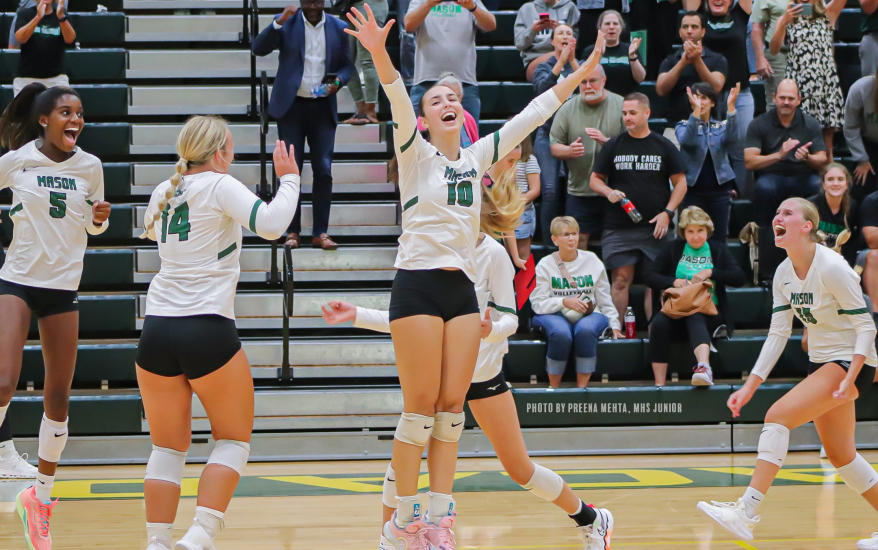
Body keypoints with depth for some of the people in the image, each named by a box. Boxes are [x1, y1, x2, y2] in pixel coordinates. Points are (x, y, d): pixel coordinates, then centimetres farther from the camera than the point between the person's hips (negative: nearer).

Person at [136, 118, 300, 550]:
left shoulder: (163, 192, 12)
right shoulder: (219, 186, -5)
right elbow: (270, 225, -18)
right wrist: (289, 179, -5)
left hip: (158, 330, 5)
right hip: (208, 331, -5)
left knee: (168, 446, 12)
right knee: (233, 440, 9)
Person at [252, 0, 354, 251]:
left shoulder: (338, 27, 3)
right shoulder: (287, 23, -2)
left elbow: (347, 64, 11)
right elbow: (258, 49, -11)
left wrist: (339, 81, -10)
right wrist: (280, 22, -24)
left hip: (323, 108, 1)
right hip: (292, 105, -1)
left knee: (323, 170, -3)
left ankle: (321, 233, 2)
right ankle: (292, 232, 6)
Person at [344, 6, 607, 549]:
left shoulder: (478, 156, 16)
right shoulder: (415, 153, 1)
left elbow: (530, 117, 17)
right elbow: (399, 103, -17)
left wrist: (580, 75, 14)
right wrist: (379, 53, -35)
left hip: (463, 289, 5)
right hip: (418, 285, -5)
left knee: (452, 405, 1)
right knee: (421, 406, -7)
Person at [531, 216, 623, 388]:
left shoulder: (592, 261, 10)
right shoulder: (545, 265, 4)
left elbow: (605, 299, 14)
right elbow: (537, 304, -4)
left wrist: (614, 325, 5)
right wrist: (564, 302, -18)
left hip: (589, 314, 1)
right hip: (555, 315, -1)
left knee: (585, 329, -36)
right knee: (561, 333, -38)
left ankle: (582, 387, -23)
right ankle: (554, 386, -17)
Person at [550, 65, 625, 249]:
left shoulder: (621, 106, -1)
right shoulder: (567, 109, 5)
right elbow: (554, 147, 5)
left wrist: (606, 141, -21)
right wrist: (569, 151, -17)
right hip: (579, 191, 1)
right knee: (577, 238, 2)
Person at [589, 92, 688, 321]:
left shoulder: (664, 146, 7)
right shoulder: (613, 146, 8)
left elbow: (680, 182, 8)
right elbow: (595, 179, 11)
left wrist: (667, 212, -4)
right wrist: (609, 192, -11)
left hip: (655, 227, 0)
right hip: (618, 226, 0)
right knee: (621, 279, -2)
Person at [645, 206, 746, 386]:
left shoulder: (718, 249, 13)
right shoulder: (673, 248, 16)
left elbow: (739, 278, 1)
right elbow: (649, 275, 8)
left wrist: (710, 272, -12)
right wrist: (673, 281, -10)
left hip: (708, 311, -2)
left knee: (695, 319, -38)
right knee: (659, 324, -32)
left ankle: (704, 368, -64)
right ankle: (659, 384, -35)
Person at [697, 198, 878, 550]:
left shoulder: (831, 268, -20)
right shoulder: (784, 274, 3)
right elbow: (778, 334, 6)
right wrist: (749, 388, 0)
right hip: (820, 361, 9)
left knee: (778, 416, -21)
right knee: (839, 456, 11)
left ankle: (746, 513, -24)